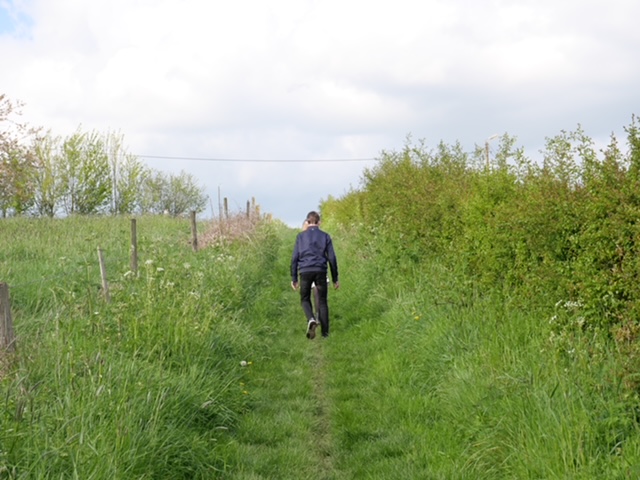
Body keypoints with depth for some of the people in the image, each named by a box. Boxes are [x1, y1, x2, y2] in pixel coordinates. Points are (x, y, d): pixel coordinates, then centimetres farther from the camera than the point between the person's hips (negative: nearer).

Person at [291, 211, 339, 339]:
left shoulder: (301, 236, 7)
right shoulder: (325, 236, 8)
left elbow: (294, 258, 4)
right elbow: (332, 258, 6)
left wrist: (294, 278, 9)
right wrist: (335, 278, 12)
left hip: (305, 271, 0)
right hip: (321, 271, 0)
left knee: (305, 299, 14)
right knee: (322, 301, 11)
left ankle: (311, 319, -15)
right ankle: (325, 332, 8)